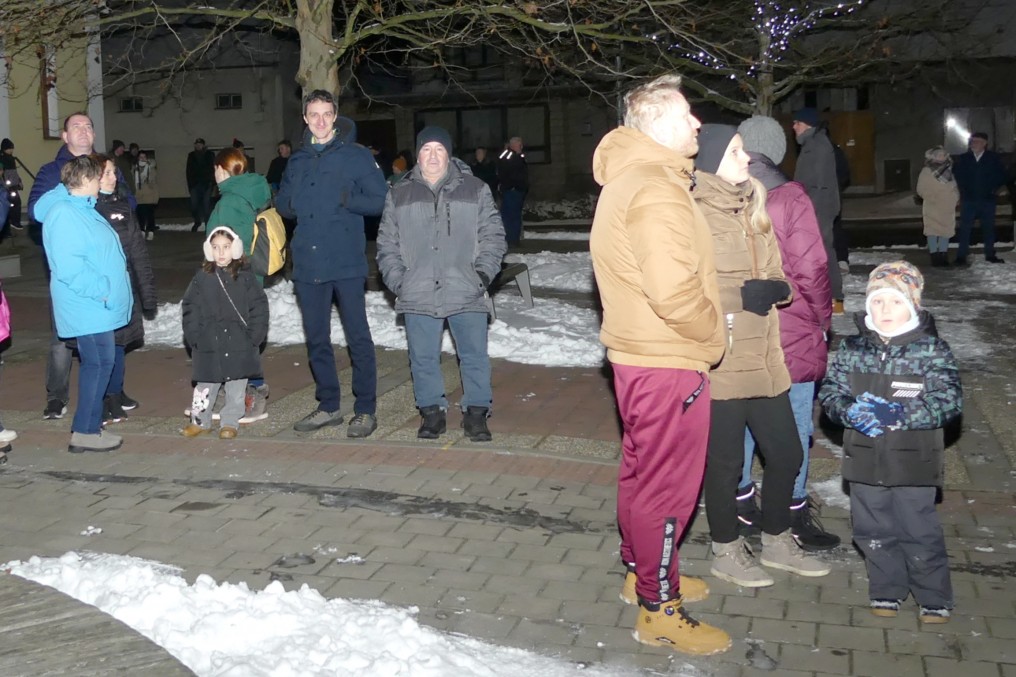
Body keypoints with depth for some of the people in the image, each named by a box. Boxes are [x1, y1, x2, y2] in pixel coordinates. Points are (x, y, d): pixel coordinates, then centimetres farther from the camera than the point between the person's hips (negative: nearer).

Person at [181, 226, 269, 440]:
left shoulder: (246, 278, -1)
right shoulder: (201, 278, 2)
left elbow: (259, 308, -1)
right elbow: (190, 309, 4)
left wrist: (254, 336, -7)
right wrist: (194, 337, -3)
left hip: (240, 345, -1)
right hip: (208, 346, 1)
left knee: (236, 389, 8)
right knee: (205, 387, 10)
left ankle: (230, 422, 21)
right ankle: (200, 420, 24)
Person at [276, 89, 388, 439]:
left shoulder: (357, 156, -1)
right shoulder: (298, 161, 15)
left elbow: (381, 200, -4)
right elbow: (282, 202, 23)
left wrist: (348, 199, -18)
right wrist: (289, 204, 1)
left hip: (346, 263, -5)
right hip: (308, 263, 5)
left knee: (358, 337, -1)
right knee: (317, 339, 11)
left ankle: (366, 410, 8)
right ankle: (328, 406, 23)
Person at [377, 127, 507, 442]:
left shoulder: (475, 190, 6)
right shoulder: (398, 196, 11)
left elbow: (493, 235, 4)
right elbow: (387, 245, 12)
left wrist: (484, 271, -7)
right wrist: (397, 281, 0)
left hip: (467, 293, -1)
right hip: (418, 295, 1)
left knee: (474, 355, 3)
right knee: (423, 358, 7)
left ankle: (476, 411, 16)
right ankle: (432, 411, 22)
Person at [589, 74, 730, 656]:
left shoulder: (628, 179, 13)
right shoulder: (656, 189, -22)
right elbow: (674, 290, -30)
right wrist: (712, 332, -12)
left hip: (638, 354, 10)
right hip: (668, 363, -10)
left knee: (644, 471, 22)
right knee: (668, 485, 1)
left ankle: (643, 571, 39)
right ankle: (660, 611, 14)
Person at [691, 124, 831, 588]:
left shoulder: (751, 210, 13)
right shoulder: (694, 216, -11)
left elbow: (777, 272, 14)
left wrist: (776, 288, -7)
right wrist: (741, 294, -19)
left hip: (763, 358, 8)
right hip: (720, 362, -8)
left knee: (785, 452, 15)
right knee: (725, 459, 6)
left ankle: (777, 541, 35)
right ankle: (726, 552, 25)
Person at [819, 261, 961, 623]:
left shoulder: (932, 350, -8)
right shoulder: (851, 348, 1)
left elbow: (949, 401, -14)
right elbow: (830, 392, 1)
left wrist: (898, 414, -24)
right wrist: (851, 411, -20)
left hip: (914, 461, -3)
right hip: (866, 460, 3)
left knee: (920, 532, 7)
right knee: (873, 531, 14)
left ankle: (934, 599, 26)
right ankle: (887, 591, 33)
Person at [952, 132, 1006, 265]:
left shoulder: (993, 158, 1)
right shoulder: (962, 159, 2)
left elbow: (1001, 175, 6)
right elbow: (955, 174, 10)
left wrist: (994, 189, -3)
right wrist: (961, 189, 2)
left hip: (987, 199, 1)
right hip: (968, 199, 0)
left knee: (989, 228, 8)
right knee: (965, 228, -2)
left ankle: (990, 255, 17)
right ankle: (961, 256, 1)